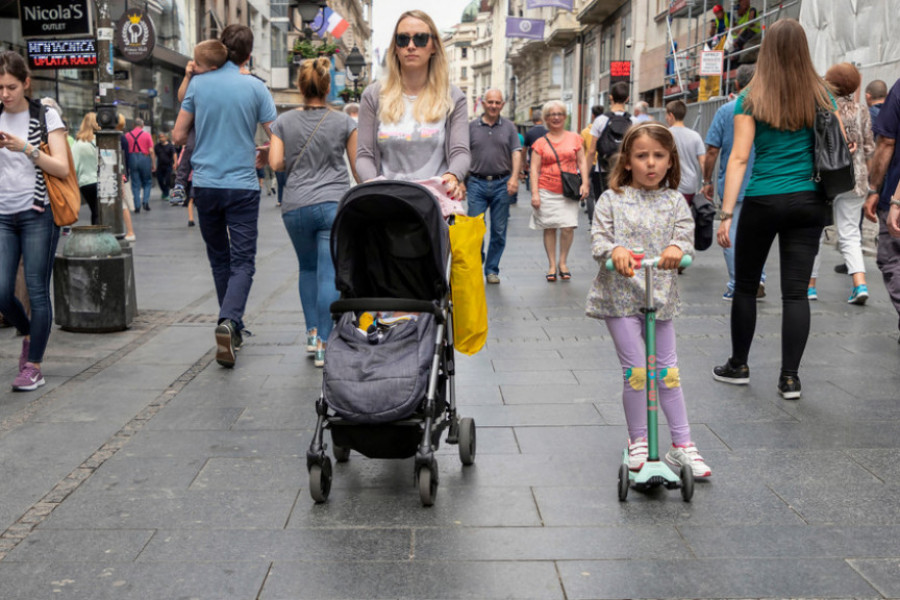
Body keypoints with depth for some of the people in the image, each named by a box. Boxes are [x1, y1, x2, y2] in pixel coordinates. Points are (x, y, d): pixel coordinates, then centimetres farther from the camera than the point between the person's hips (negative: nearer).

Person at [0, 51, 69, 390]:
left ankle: (33, 367, 6)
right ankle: (28, 334, 27)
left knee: (36, 291, -4)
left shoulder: (46, 115, 0)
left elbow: (61, 168, -7)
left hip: (37, 214, -3)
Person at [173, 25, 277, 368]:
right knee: (242, 262, -1)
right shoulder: (255, 88, -4)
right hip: (242, 185, -3)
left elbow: (179, 136, 4)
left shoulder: (198, 84, 2)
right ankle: (229, 321, -22)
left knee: (219, 259, 17)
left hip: (205, 184, 3)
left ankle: (231, 326, 24)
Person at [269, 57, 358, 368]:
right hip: (335, 203, -2)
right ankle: (323, 345, -5)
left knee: (308, 268, 22)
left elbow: (275, 163, -3)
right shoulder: (344, 122, 1)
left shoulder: (284, 121, 3)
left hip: (295, 206, 2)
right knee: (329, 274, -2)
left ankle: (312, 332, 20)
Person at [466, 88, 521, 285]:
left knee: (499, 230, 4)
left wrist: (514, 177, -12)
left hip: (501, 184, 1)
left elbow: (516, 153, 3)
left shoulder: (509, 127, 8)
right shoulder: (472, 126, 7)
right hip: (477, 183, -1)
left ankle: (492, 270, 15)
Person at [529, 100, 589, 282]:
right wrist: (534, 193, -6)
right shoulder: (540, 142, 6)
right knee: (549, 228, 2)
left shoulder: (574, 138, 9)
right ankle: (552, 265, 11)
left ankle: (563, 262, 9)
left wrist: (584, 183, -2)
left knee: (568, 227, -8)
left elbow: (582, 162, 11)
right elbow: (534, 168, 3)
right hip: (547, 190, 0)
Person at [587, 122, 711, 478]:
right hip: (620, 295, -2)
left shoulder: (674, 201, 7)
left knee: (667, 370, 10)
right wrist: (615, 250, -30)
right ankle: (637, 442, 15)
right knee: (635, 371, -4)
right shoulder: (612, 200, 1)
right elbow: (598, 238, -7)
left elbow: (686, 232, -5)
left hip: (661, 295, 3)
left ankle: (682, 445, 19)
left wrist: (678, 248, -29)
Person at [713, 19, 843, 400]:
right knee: (796, 291, 4)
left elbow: (739, 158, -9)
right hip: (808, 202, 2)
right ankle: (790, 378, 4)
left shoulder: (751, 99, -4)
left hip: (762, 201, -2)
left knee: (745, 285, 13)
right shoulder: (821, 96, 3)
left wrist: (726, 213, -9)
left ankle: (738, 366, 24)